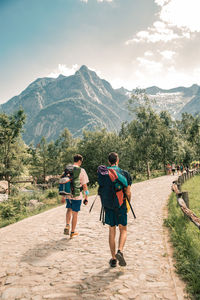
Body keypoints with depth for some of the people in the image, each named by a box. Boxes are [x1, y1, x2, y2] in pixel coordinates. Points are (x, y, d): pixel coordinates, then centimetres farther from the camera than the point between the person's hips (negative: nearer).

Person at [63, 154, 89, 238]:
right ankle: (72, 232, 22)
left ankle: (67, 225, 9)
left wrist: (63, 196, 19)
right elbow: (84, 185, -9)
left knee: (69, 210, 26)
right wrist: (86, 198, -2)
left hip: (67, 195, 4)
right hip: (77, 196, -4)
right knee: (75, 213, 10)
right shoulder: (81, 170, -10)